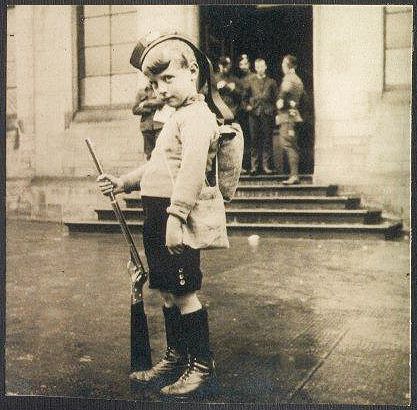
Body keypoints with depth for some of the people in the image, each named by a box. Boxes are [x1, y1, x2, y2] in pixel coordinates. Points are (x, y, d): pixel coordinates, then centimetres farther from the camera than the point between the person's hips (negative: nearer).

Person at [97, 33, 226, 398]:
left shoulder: (197, 116, -13)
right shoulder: (179, 116, 21)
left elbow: (192, 168, -26)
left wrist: (175, 216, -32)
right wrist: (123, 182, 23)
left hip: (173, 216, -10)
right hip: (158, 215, 10)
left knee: (184, 293, -3)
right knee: (168, 291, 17)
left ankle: (203, 368, 10)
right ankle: (176, 359, 31)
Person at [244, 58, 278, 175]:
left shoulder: (271, 81, 12)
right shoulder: (250, 80, 12)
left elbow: (276, 96, 14)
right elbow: (245, 95, 13)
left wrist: (273, 108, 1)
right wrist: (247, 105, -2)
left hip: (267, 113, 0)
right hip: (254, 112, 0)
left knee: (267, 139, -1)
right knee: (254, 139, -2)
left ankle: (266, 165, 4)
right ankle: (254, 166, 2)